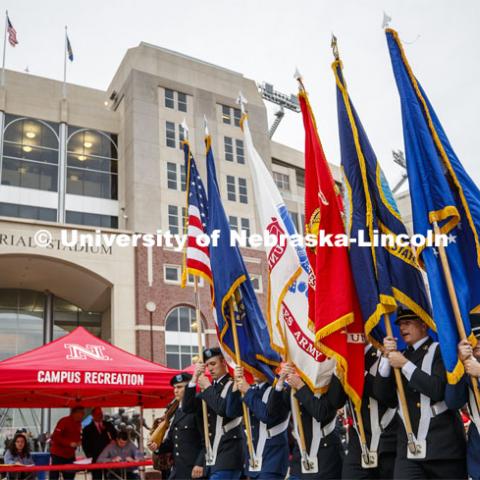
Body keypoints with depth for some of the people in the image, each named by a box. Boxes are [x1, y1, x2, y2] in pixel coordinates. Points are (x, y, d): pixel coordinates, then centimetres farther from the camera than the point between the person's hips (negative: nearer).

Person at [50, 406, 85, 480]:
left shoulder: (78, 423, 7)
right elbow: (55, 437, -20)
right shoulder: (64, 421, -16)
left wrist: (79, 442, -4)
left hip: (70, 455, 7)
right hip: (58, 454, -7)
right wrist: (69, 443, -26)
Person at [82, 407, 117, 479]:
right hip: (96, 459, -1)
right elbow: (85, 445, 4)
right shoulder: (88, 429, 9)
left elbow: (116, 437, 14)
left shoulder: (109, 425, 13)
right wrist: (90, 456, -6)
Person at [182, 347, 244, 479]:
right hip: (211, 456, 7)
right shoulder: (209, 389, 15)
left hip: (228, 456, -7)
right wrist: (194, 379, -2)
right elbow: (187, 408, 6)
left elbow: (223, 409, -22)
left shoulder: (234, 385, -6)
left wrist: (207, 388, -9)